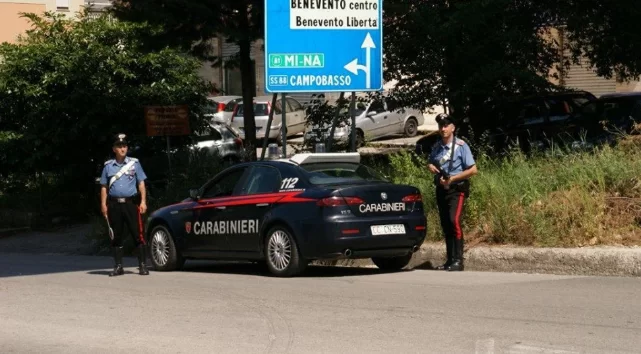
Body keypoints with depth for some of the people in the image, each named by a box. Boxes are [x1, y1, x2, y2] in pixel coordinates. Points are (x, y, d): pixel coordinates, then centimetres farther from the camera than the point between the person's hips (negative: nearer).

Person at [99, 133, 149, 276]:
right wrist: (103, 204, 2)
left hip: (131, 203, -2)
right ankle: (118, 266, 11)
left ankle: (142, 265, -3)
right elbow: (104, 187, 13)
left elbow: (141, 184, 7)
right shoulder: (108, 166, 11)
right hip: (114, 204, 2)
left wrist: (143, 201, -3)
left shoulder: (134, 163, 8)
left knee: (138, 235, -6)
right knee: (116, 236, 4)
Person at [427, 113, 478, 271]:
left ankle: (458, 261, -19)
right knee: (445, 224, 9)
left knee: (454, 221, -20)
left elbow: (473, 170, -11)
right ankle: (450, 260, 16)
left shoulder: (461, 146, -10)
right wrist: (431, 167, -1)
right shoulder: (437, 146, 7)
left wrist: (452, 178, -16)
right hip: (441, 189, 6)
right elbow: (430, 163, 24)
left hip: (457, 189, -6)